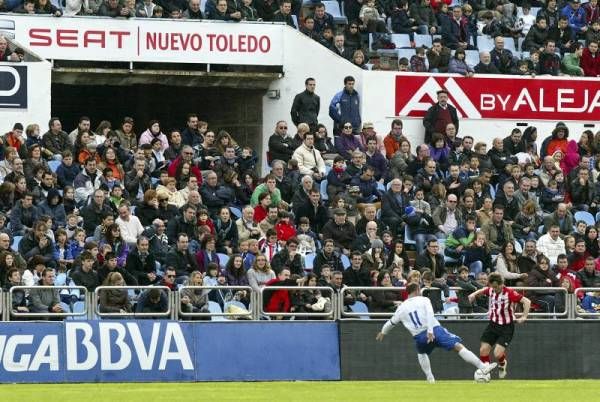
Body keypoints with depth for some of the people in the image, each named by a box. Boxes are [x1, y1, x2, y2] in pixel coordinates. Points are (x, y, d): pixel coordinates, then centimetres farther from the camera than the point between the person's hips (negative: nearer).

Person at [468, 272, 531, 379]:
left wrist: (524, 317, -23)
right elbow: (483, 290, 22)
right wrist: (474, 294, 3)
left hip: (506, 327, -5)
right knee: (483, 350, -4)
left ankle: (502, 364, 22)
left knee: (498, 353, -14)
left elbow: (527, 302, -18)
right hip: (493, 325, 5)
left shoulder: (509, 293, -19)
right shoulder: (490, 290, -3)